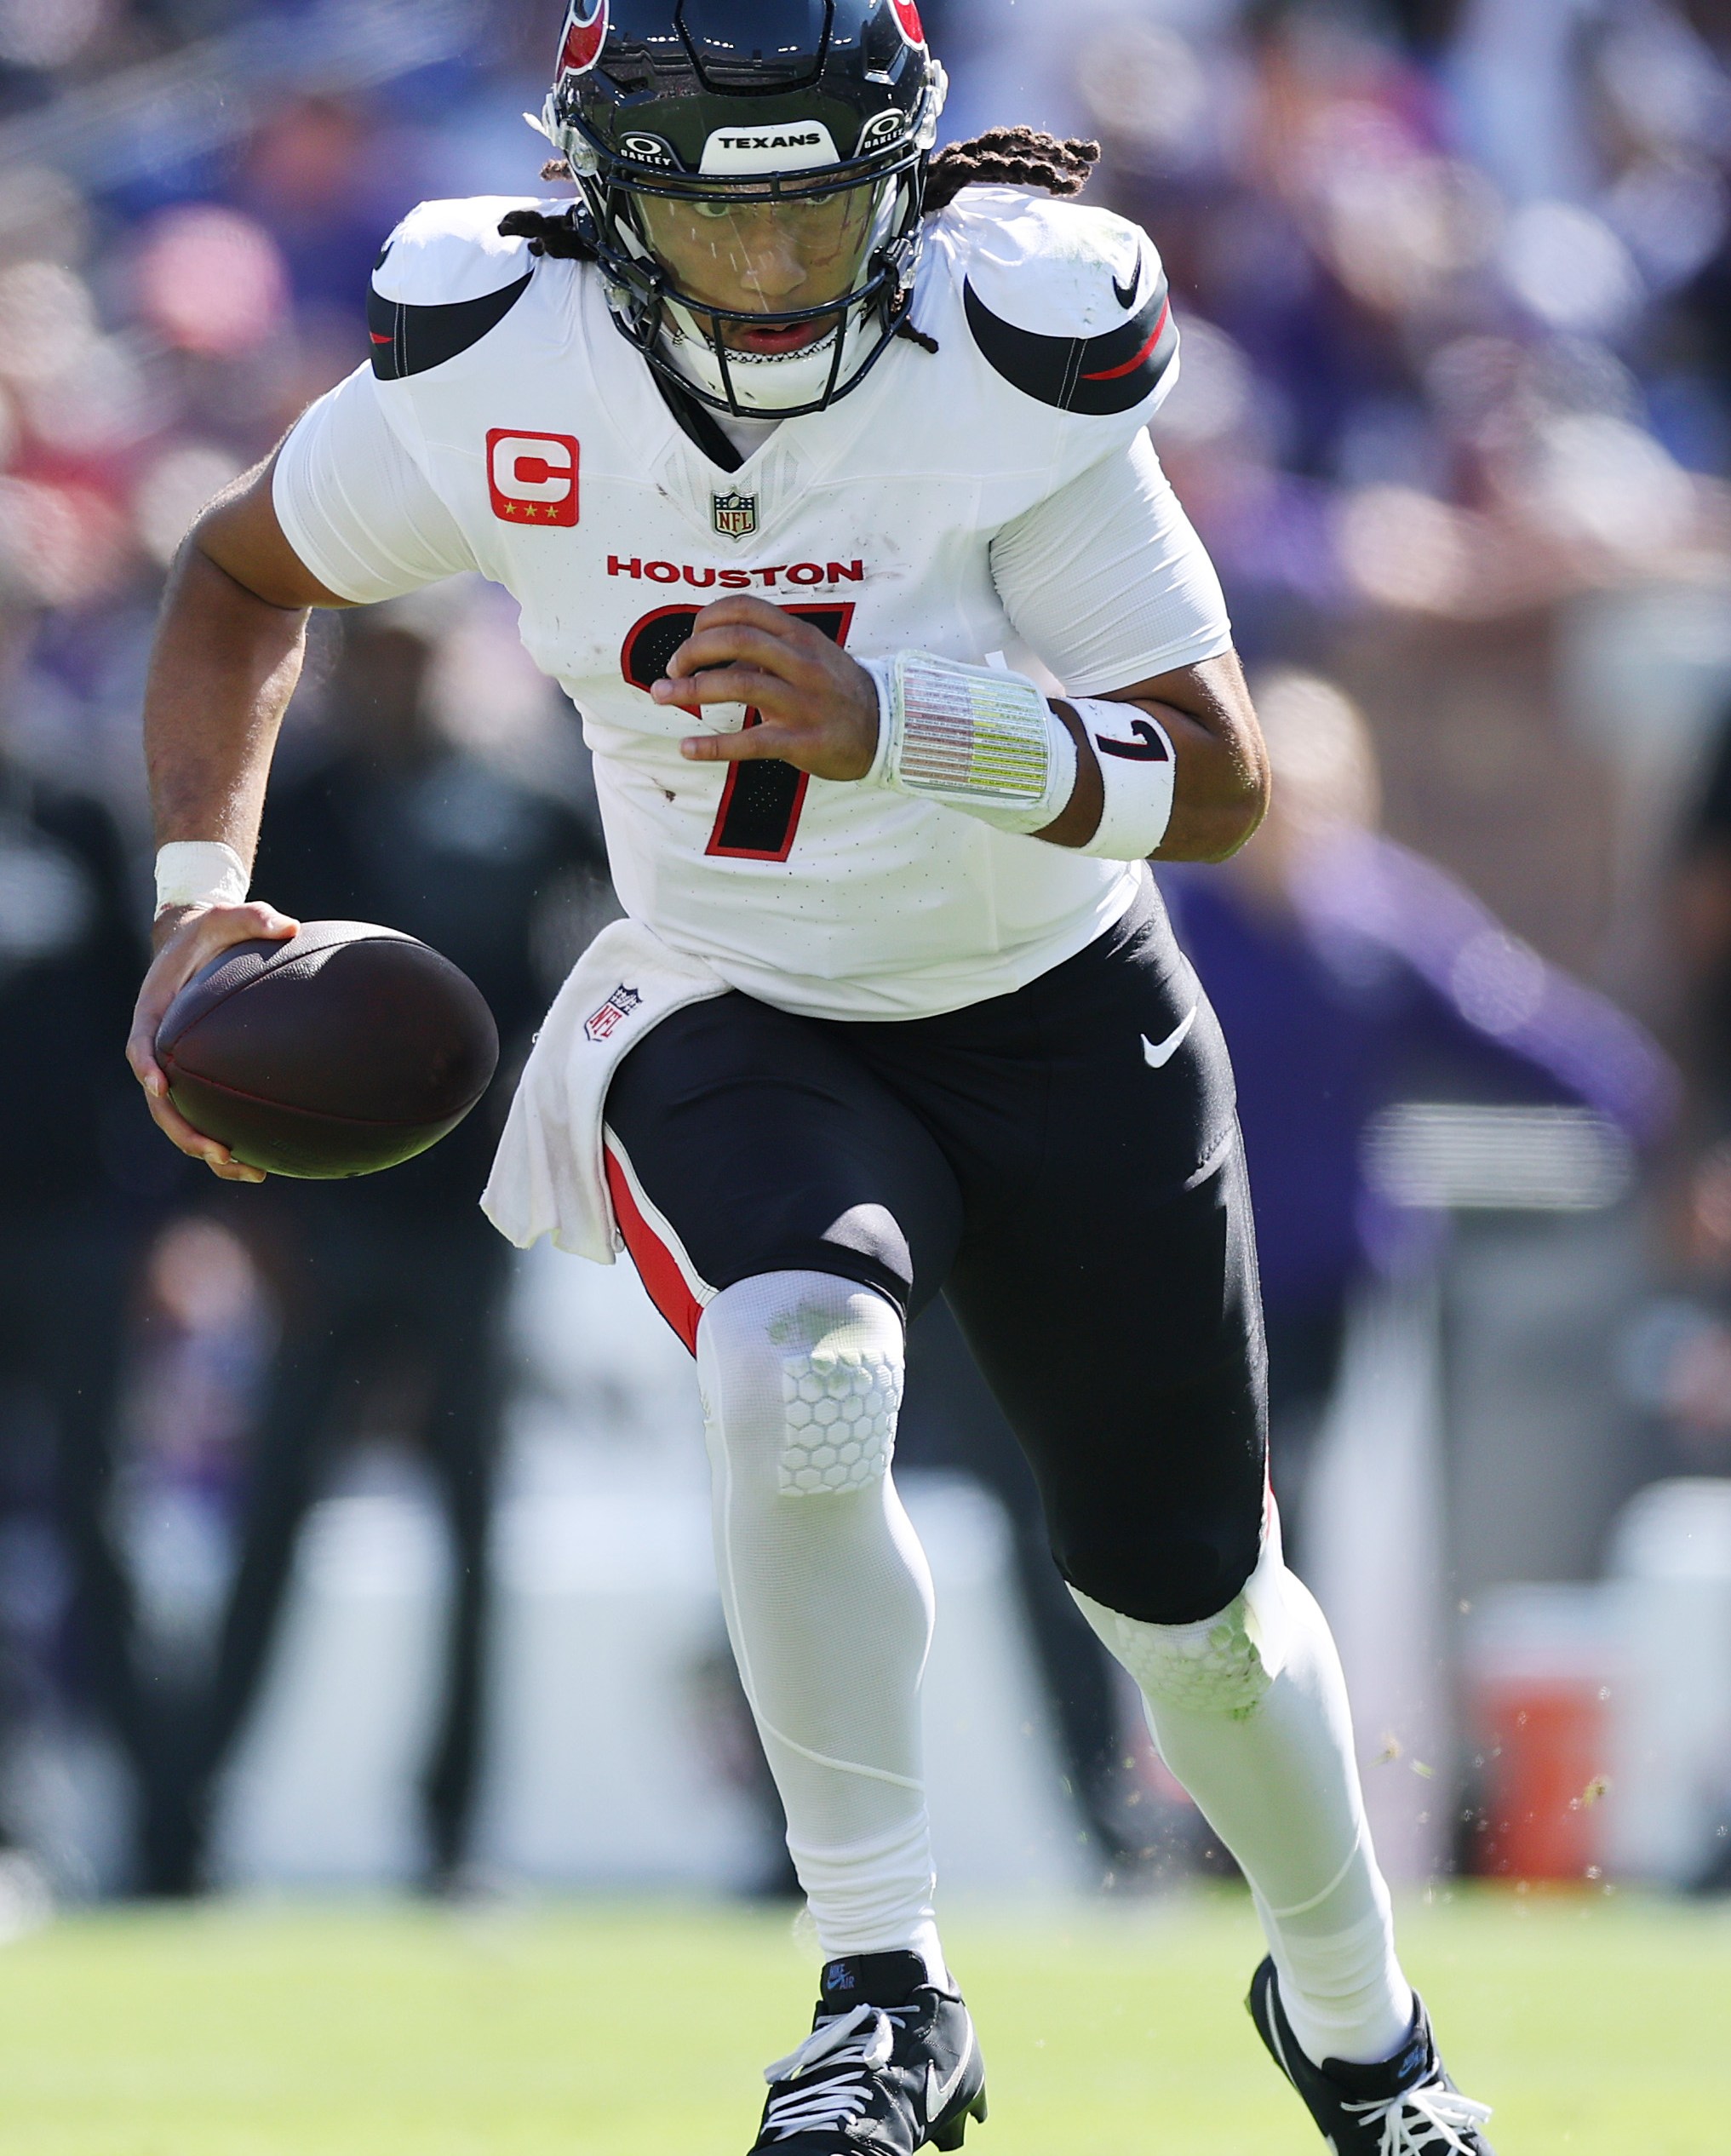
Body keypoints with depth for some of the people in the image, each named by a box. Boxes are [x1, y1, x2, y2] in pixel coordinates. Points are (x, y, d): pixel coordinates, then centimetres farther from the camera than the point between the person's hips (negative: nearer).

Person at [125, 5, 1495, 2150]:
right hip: (738, 1026, 0)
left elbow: (1218, 780, -26)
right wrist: (198, 891, -9)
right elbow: (242, 573, 3)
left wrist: (891, 729, -41)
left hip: (1057, 1027, 0)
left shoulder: (1017, 359, -25)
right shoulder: (489, 374, -19)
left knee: (1191, 1604, 14)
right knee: (796, 1371, -34)